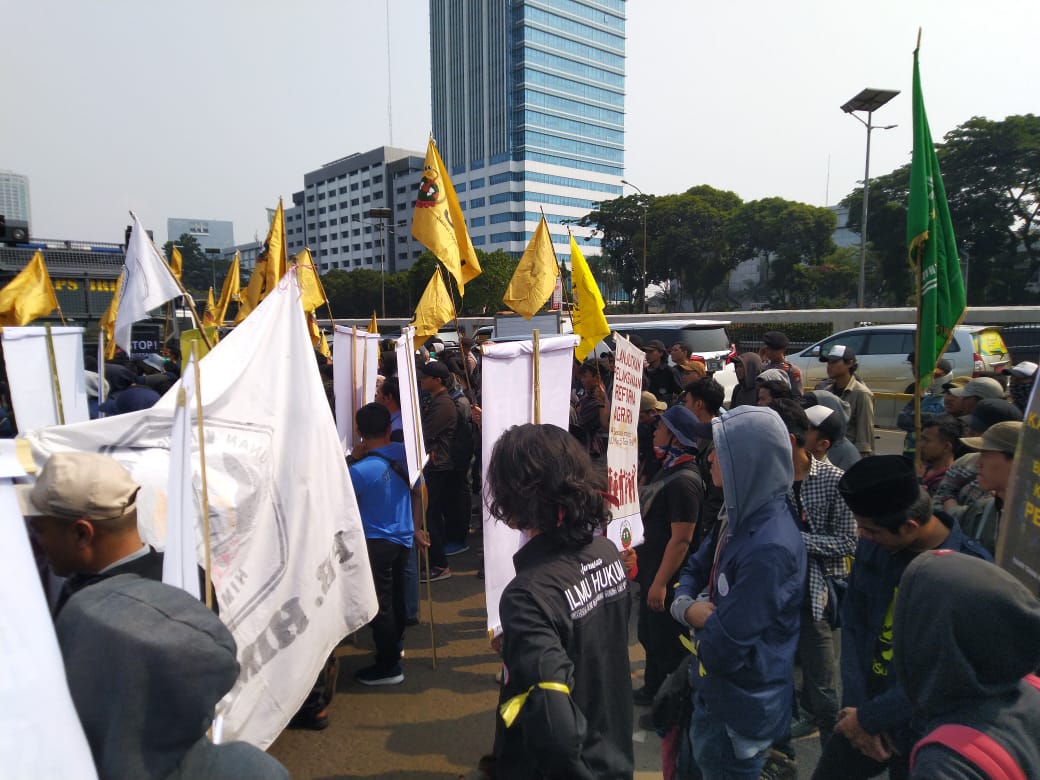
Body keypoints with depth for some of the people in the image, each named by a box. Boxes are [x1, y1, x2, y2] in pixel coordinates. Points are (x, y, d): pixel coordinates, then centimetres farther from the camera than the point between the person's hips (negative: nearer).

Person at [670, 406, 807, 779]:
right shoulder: (742, 516, -2)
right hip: (713, 691, 8)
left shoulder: (769, 548, -32)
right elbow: (694, 569, 7)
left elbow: (723, 649, -31)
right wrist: (687, 607, -14)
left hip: (741, 707, -8)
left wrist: (702, 617, -11)